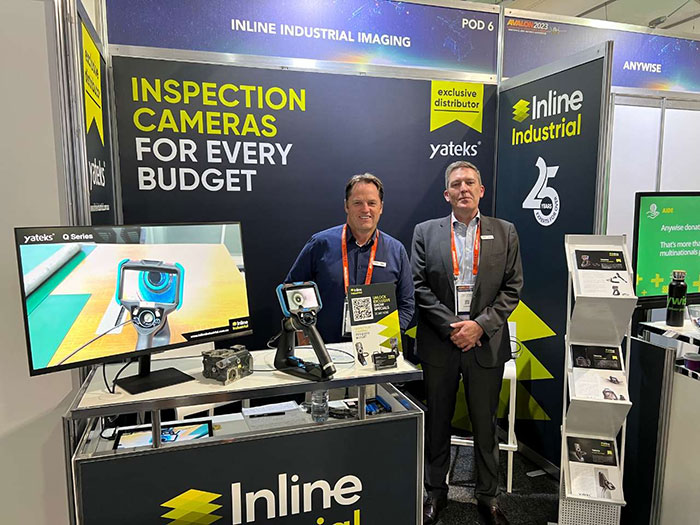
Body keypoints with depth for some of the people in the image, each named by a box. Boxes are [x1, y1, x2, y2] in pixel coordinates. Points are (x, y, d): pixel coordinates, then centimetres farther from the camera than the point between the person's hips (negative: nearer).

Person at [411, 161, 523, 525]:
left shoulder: (504, 233, 4)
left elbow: (512, 289, 0)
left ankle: (487, 495, 34)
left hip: (486, 343, 0)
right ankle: (435, 492, 34)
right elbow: (419, 287, -3)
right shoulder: (425, 232, 3)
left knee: (485, 425, 14)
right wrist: (452, 327, -12)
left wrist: (480, 325, -12)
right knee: (437, 423, 14)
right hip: (439, 344, 0)